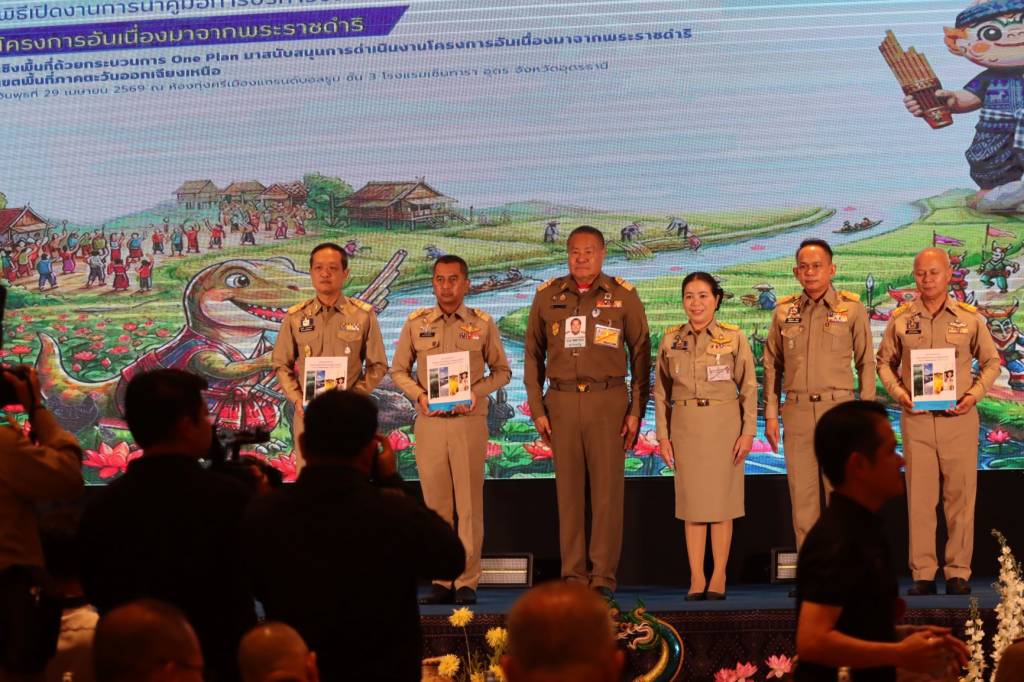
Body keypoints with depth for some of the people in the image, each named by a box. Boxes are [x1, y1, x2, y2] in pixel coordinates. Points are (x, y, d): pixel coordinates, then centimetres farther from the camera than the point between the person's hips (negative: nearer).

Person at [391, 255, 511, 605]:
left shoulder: (483, 324, 5)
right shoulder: (416, 323, 9)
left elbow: (502, 371, 10)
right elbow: (399, 370, 13)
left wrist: (476, 392, -8)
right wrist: (418, 395, -5)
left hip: (468, 420, -2)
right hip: (429, 420, 2)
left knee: (469, 503, -2)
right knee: (436, 504, 4)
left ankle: (467, 581, 2)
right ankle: (442, 581, 10)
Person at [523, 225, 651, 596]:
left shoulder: (623, 295, 3)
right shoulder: (547, 296, 8)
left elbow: (640, 354, 4)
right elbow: (533, 355, 12)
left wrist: (636, 411, -1)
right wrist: (537, 409, 6)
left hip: (608, 401, -2)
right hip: (561, 401, 2)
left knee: (607, 488, -3)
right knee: (567, 489, 3)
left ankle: (604, 575, 2)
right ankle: (573, 574, 9)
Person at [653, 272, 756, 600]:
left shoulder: (734, 338, 0)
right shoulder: (670, 340, 6)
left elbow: (749, 388, 2)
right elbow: (661, 391, 10)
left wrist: (748, 431, -4)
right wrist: (663, 435, 4)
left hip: (724, 425, -2)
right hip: (685, 426, 2)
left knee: (720, 500, 0)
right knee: (691, 500, 2)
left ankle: (719, 577, 6)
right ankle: (696, 578, 5)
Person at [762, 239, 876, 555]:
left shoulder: (852, 310, 2)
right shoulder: (784, 312, 8)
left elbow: (866, 364, 4)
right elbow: (772, 365, 12)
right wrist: (771, 414, 6)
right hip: (797, 410, 2)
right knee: (802, 492, 3)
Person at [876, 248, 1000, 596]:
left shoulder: (969, 317, 3)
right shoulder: (900, 318, 5)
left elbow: (991, 362, 11)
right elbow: (884, 361, 14)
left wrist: (975, 393, -5)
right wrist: (897, 391, -3)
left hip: (958, 418, -1)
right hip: (916, 418, 1)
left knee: (960, 496, 2)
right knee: (919, 498, 2)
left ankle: (958, 572, 9)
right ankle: (922, 574, 7)